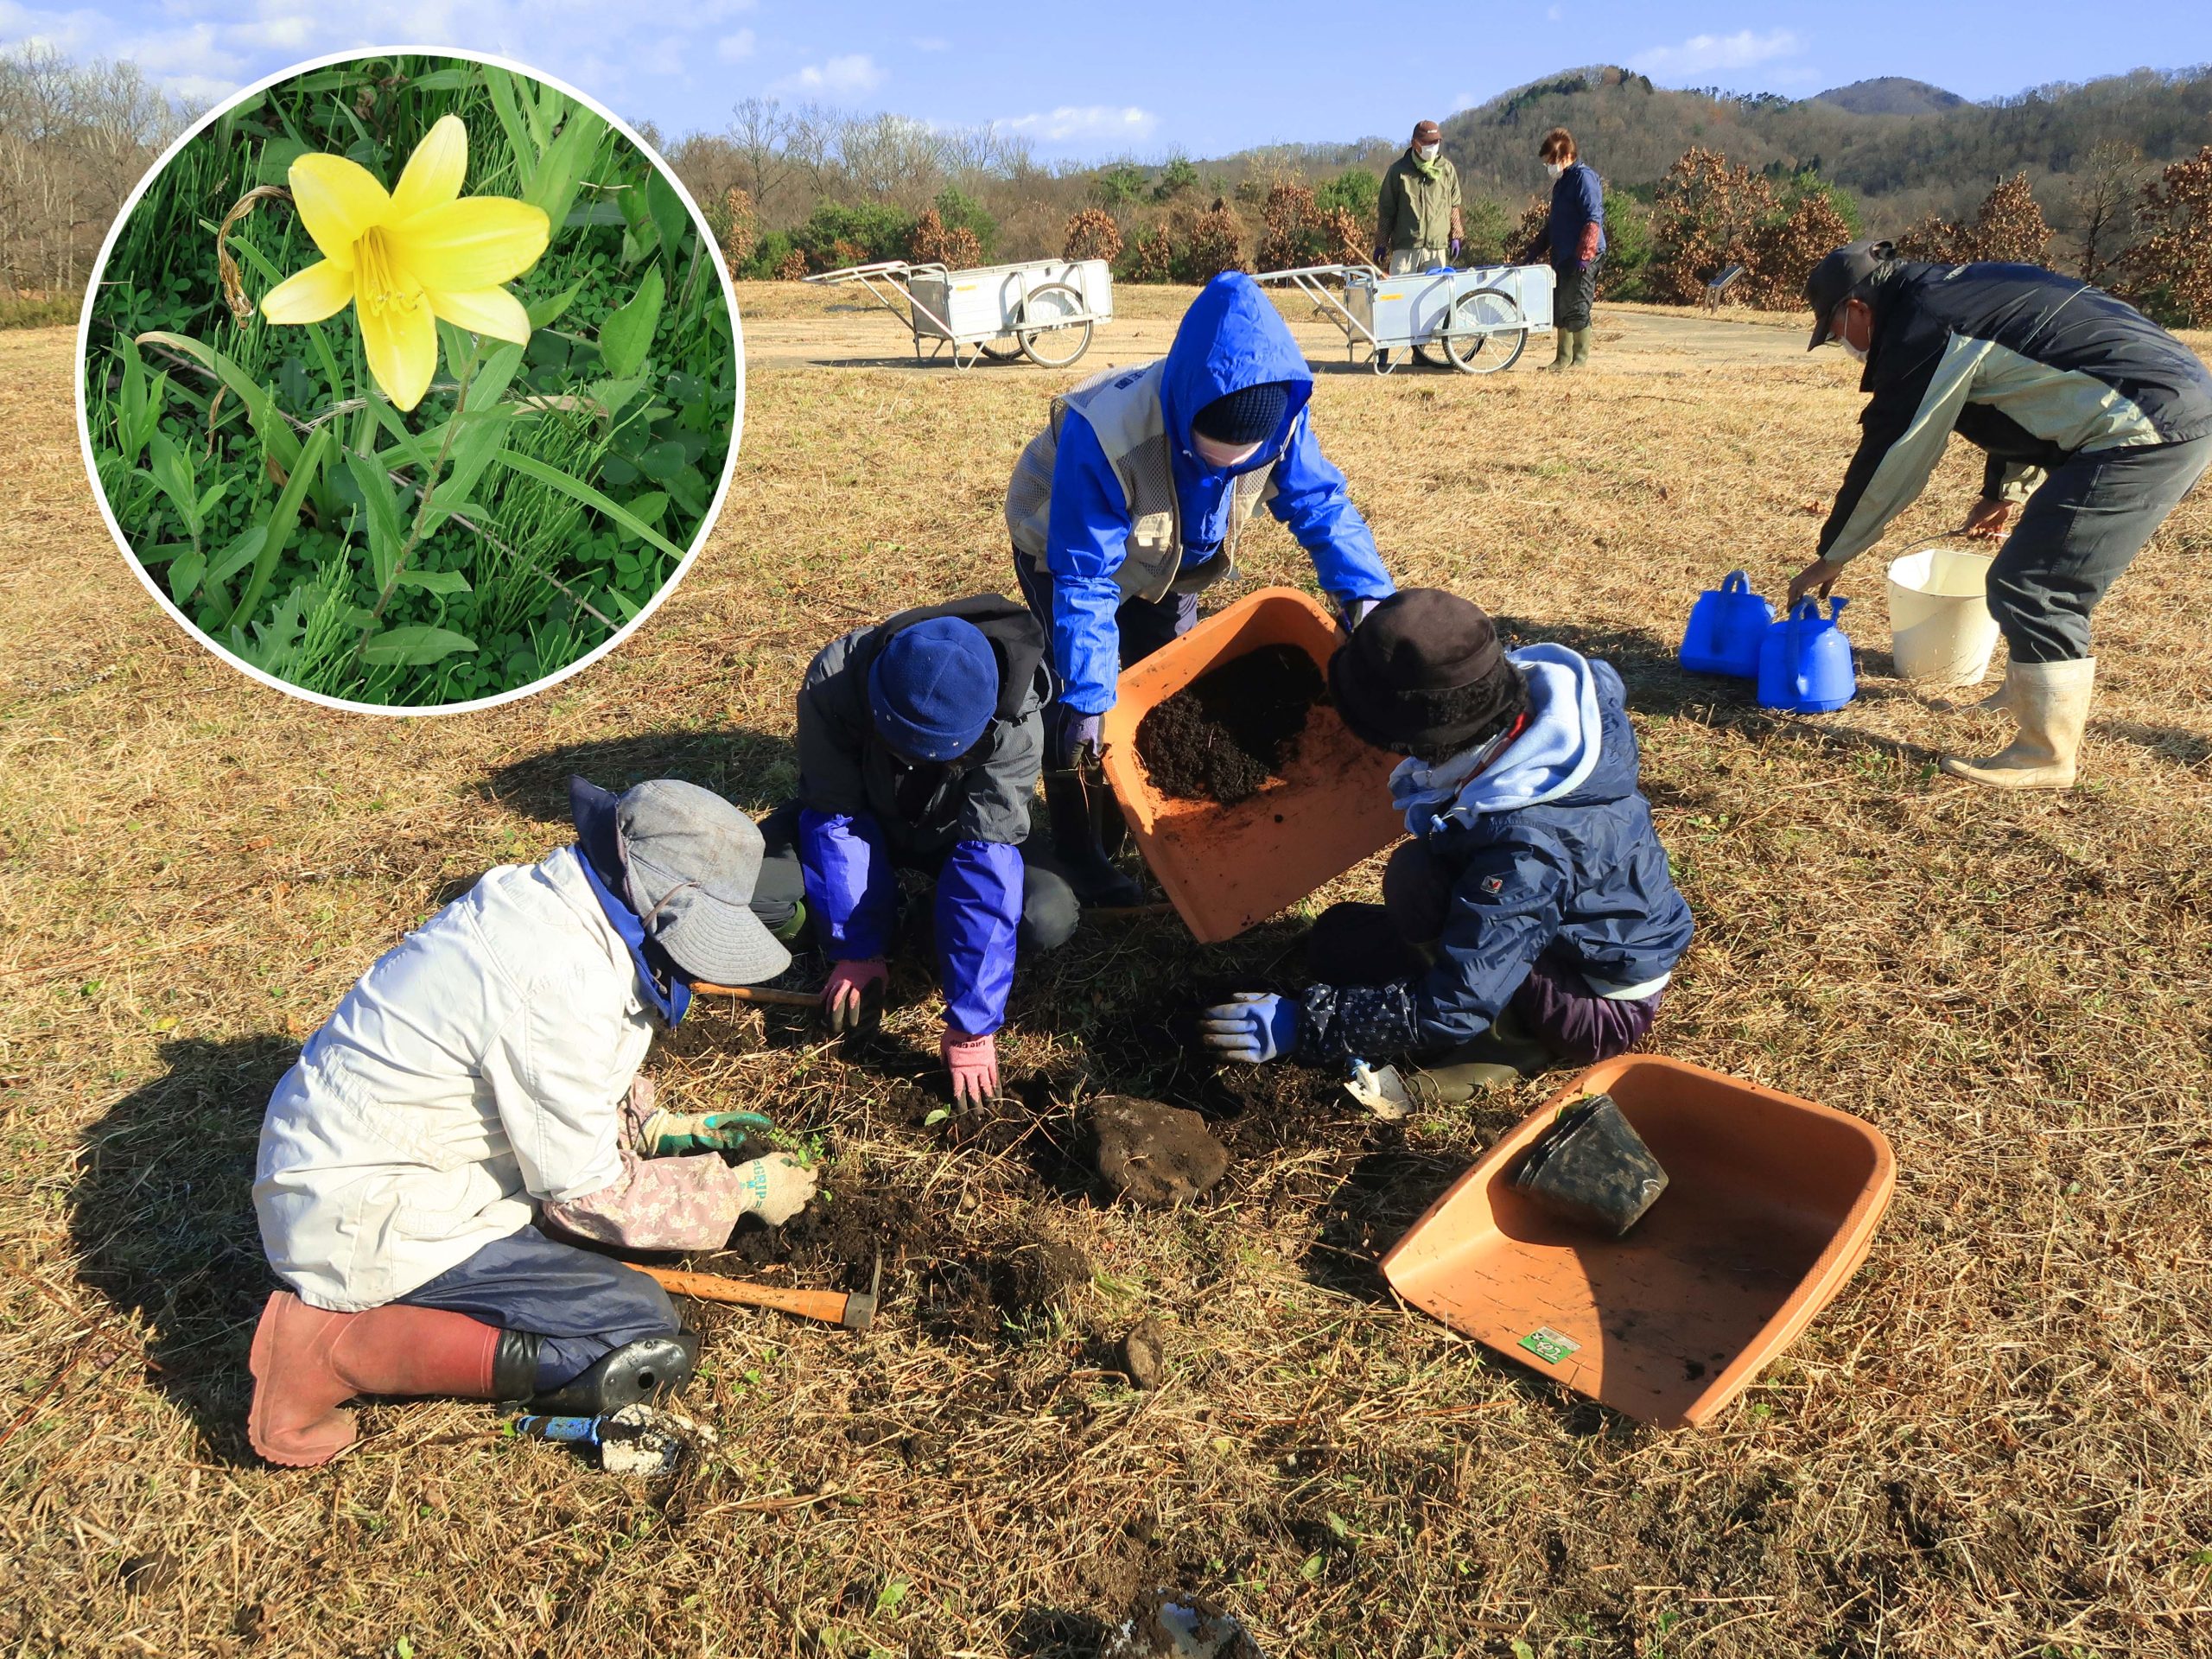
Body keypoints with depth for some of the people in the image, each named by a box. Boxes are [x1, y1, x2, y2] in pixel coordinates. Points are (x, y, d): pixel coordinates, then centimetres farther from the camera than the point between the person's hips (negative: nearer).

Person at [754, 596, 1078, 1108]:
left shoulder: (1014, 724, -36)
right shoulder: (833, 681, -34)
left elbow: (986, 859, -37)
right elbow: (837, 820, -25)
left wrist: (971, 1026, -37)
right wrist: (856, 951, -25)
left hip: (950, 833, -1)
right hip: (864, 819, 1)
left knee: (1049, 917, -29)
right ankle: (878, 917, 2)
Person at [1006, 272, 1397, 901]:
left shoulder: (1276, 417, -31)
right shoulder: (1105, 434, -44)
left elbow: (1320, 503, -17)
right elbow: (1085, 578, -38)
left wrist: (1365, 591, -32)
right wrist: (1087, 696, -38)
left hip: (1171, 555, 5)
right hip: (1063, 543, -5)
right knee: (1079, 706, -10)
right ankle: (1076, 849, 9)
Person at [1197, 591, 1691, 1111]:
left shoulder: (1528, 845, -39)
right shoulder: (1527, 685, -17)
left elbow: (1451, 1012, -33)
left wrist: (1304, 1025, -28)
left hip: (1601, 1007, -9)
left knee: (1416, 874, -28)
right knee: (1338, 937, 3)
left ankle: (1509, 1039, -10)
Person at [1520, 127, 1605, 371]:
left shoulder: (1584, 177, -12)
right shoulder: (1562, 181, 18)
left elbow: (1593, 219, -19)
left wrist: (1585, 255, -25)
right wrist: (1535, 251, 23)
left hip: (1583, 258, -10)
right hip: (1562, 257, 10)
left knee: (1576, 309, -7)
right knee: (1560, 309, 11)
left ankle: (1580, 360, 0)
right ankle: (1563, 359, 19)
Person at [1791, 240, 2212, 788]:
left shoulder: (1924, 332, -12)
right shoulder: (1956, 291, 18)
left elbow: (1888, 461, -8)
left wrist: (1829, 560, 3)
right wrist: (2004, 490, 37)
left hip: (2148, 429, -11)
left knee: (2030, 588, -7)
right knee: (2046, 574, 22)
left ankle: (2047, 756, 1)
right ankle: (2026, 696, 36)